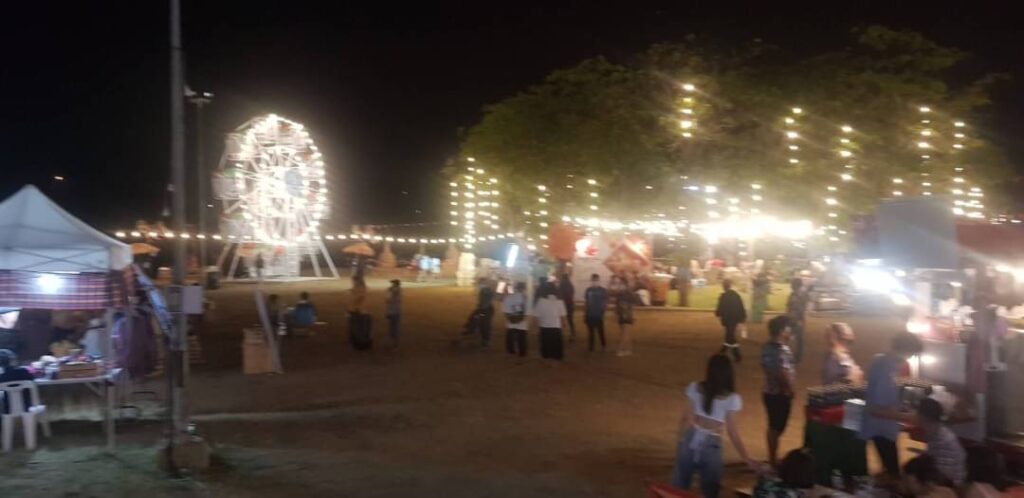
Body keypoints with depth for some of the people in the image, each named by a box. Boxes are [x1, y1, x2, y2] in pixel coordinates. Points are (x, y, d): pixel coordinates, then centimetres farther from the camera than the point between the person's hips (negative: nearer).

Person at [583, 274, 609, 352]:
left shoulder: (603, 290, -2)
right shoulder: (588, 290, 6)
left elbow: (605, 303, -1)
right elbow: (585, 302, 9)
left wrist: (603, 312, -12)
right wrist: (584, 313, 6)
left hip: (599, 315, -3)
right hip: (589, 315, 3)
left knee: (600, 331, -2)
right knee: (590, 331, 7)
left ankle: (603, 346, 9)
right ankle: (591, 346, 14)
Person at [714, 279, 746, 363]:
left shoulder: (724, 296, -17)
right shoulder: (736, 295, 7)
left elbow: (721, 308, -16)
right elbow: (741, 307, 10)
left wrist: (717, 313, 4)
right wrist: (743, 317, 16)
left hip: (728, 320, -8)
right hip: (735, 319, 8)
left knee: (730, 337, -1)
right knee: (730, 336, 19)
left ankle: (737, 356, -3)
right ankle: (723, 353, 34)